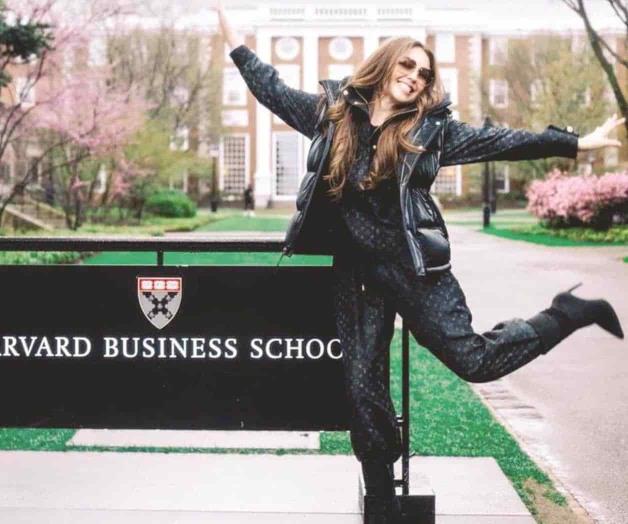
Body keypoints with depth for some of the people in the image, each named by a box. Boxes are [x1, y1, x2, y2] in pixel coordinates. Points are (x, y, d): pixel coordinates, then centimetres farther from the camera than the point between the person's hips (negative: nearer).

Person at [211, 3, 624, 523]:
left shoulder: (430, 127, 4)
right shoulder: (332, 110, 9)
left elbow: (501, 141, 5)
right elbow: (271, 88, 20)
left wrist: (577, 142, 3)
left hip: (411, 263, -3)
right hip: (355, 270, 3)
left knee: (472, 358, -9)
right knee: (363, 387, 6)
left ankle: (570, 313, 17)